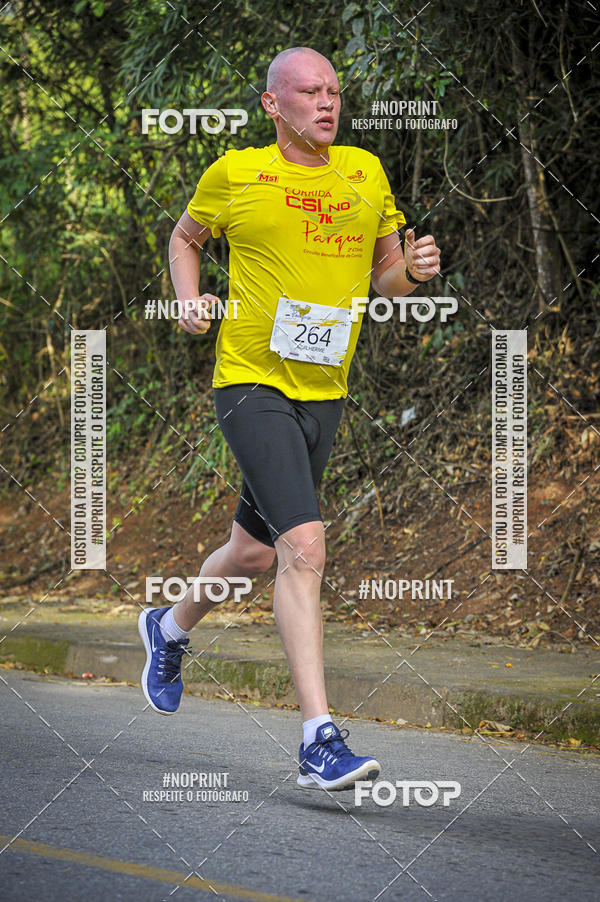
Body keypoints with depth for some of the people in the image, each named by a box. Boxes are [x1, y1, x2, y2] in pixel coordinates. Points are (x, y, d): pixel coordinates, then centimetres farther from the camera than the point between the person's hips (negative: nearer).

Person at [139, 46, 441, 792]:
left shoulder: (365, 173, 7)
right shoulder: (235, 175, -4)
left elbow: (385, 276, 16)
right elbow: (185, 236, 15)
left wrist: (414, 269, -6)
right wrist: (189, 301, -3)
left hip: (325, 392, 6)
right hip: (251, 385, -6)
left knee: (255, 551, 19)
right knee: (304, 547, -20)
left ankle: (171, 628, 50)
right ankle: (318, 743, -23)